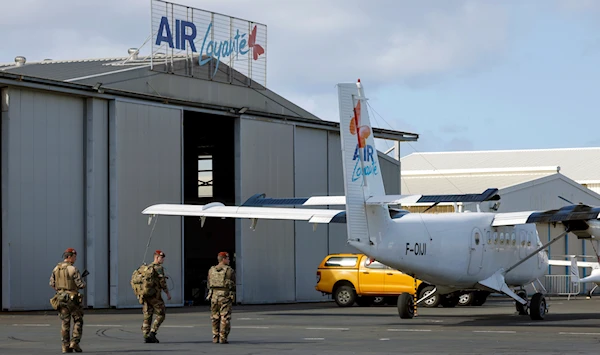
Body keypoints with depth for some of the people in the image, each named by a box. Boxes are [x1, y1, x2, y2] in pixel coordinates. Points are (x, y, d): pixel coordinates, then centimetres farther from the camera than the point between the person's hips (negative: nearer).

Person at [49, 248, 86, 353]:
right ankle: (74, 342, -2)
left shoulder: (56, 269, 5)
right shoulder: (73, 269, -14)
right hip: (72, 298, -5)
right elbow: (81, 285, -14)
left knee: (65, 323, 9)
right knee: (78, 321, 8)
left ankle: (66, 346, 6)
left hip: (60, 298, 6)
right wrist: (83, 283, 8)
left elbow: (52, 283, 10)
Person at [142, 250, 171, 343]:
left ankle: (146, 336, 2)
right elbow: (162, 282, -15)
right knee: (161, 315, 2)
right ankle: (152, 333, -7)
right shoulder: (159, 267, -9)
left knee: (147, 316, 7)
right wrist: (168, 293, -6)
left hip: (145, 295, 8)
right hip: (155, 296, -8)